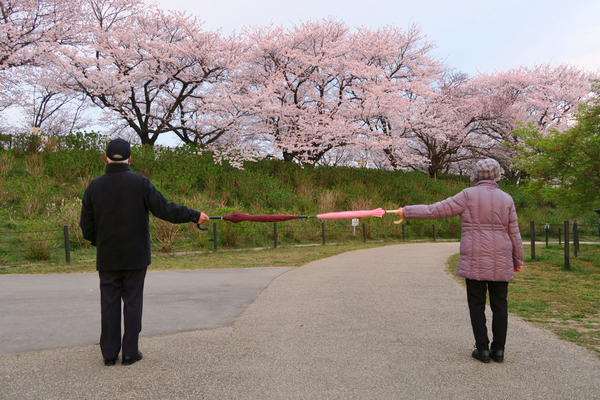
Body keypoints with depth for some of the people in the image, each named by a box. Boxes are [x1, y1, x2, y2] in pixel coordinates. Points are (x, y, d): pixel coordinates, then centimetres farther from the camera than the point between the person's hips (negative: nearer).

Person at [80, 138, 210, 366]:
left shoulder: (94, 187, -1)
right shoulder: (140, 183, -9)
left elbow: (86, 228, 3)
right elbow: (164, 209, -14)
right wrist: (194, 216, -5)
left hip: (107, 259, 2)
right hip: (135, 257, -2)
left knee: (109, 303, 11)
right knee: (132, 302, 7)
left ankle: (109, 354, 17)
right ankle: (130, 353, 13)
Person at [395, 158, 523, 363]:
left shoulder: (468, 195, -5)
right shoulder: (506, 199, 5)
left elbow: (436, 210, -7)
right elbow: (514, 233, 7)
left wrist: (407, 211, 1)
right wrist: (518, 260, 18)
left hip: (475, 262, -3)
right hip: (501, 263, 3)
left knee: (477, 304, 5)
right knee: (499, 304, 9)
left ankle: (482, 348, 8)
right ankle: (498, 349, 13)